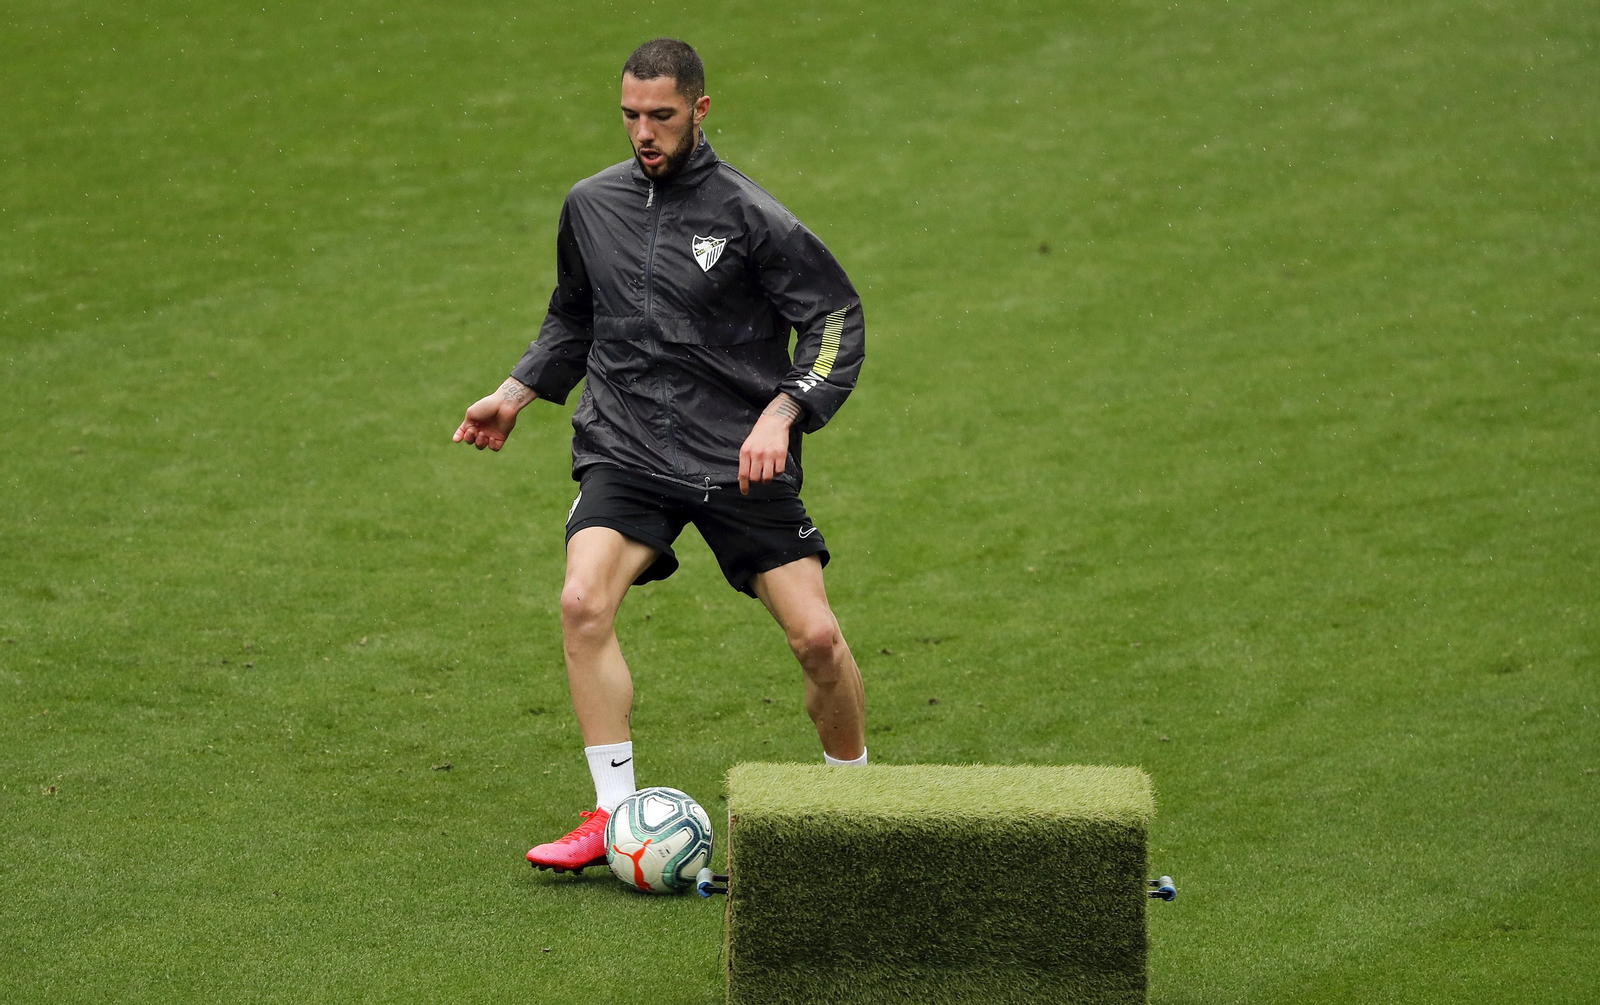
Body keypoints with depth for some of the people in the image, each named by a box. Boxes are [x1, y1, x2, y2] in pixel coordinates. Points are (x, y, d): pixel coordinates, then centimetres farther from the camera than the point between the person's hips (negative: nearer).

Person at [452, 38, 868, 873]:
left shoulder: (748, 216, -7)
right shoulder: (591, 206, 7)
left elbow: (837, 318, -4)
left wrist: (780, 414, -15)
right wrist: (516, 393, 15)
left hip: (741, 460, -2)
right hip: (625, 452, 2)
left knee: (816, 636, -7)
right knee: (583, 601, -23)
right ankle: (614, 814, -15)